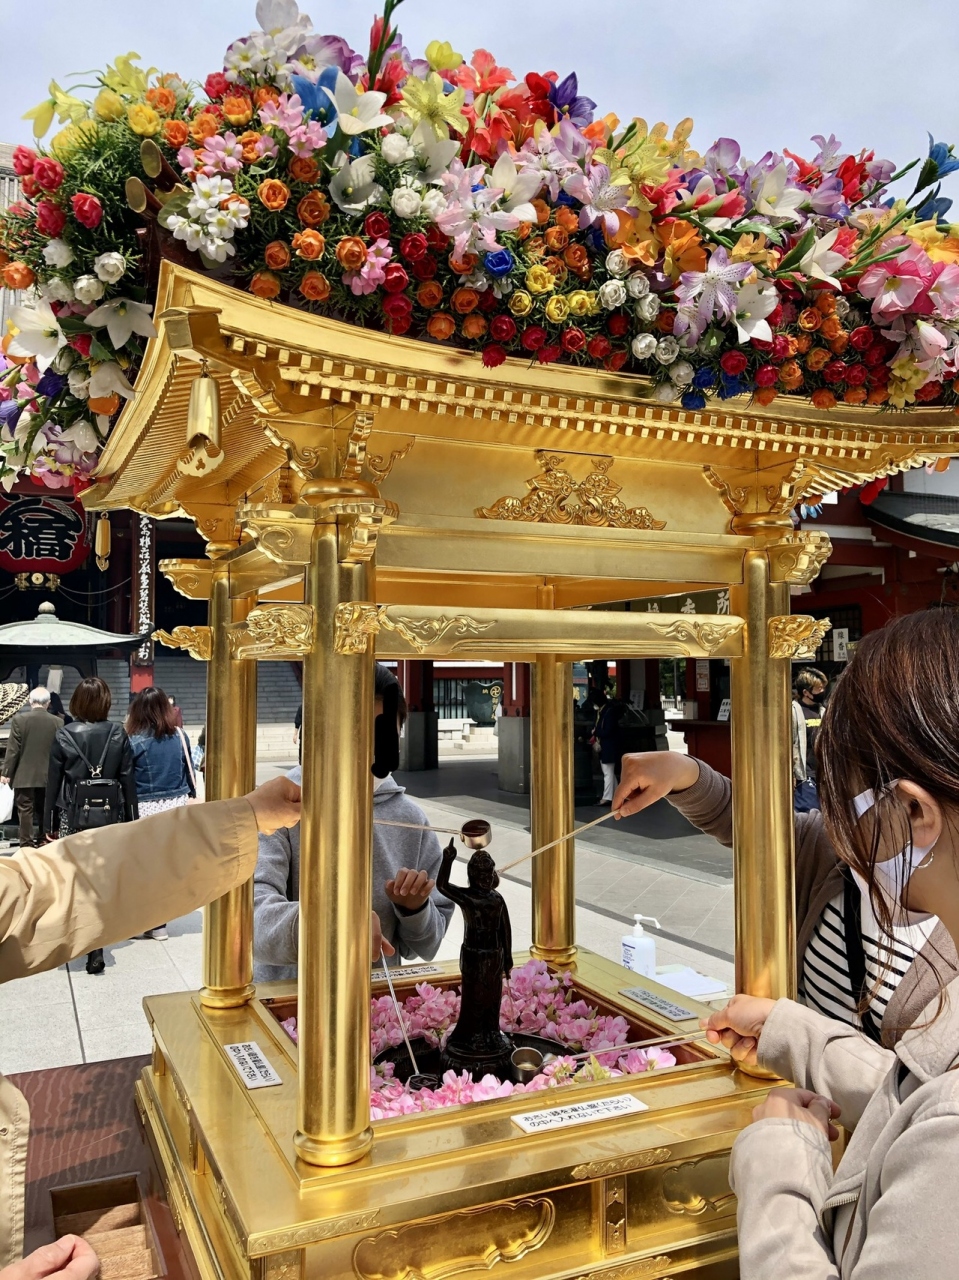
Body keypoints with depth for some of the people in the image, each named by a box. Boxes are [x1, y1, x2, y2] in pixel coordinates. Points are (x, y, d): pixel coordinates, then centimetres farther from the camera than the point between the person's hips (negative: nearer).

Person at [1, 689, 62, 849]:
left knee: (25, 811, 3)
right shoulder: (57, 722, -4)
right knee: (45, 811, 12)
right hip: (48, 776, 2)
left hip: (24, 776, -2)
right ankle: (44, 843, 19)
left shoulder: (19, 720, -9)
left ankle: (26, 844, 2)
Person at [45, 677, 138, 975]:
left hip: (74, 818, -2)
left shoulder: (64, 736, -5)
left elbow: (53, 783, -2)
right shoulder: (118, 735, -2)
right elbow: (128, 781, 0)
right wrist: (131, 821, 7)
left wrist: (48, 822, 6)